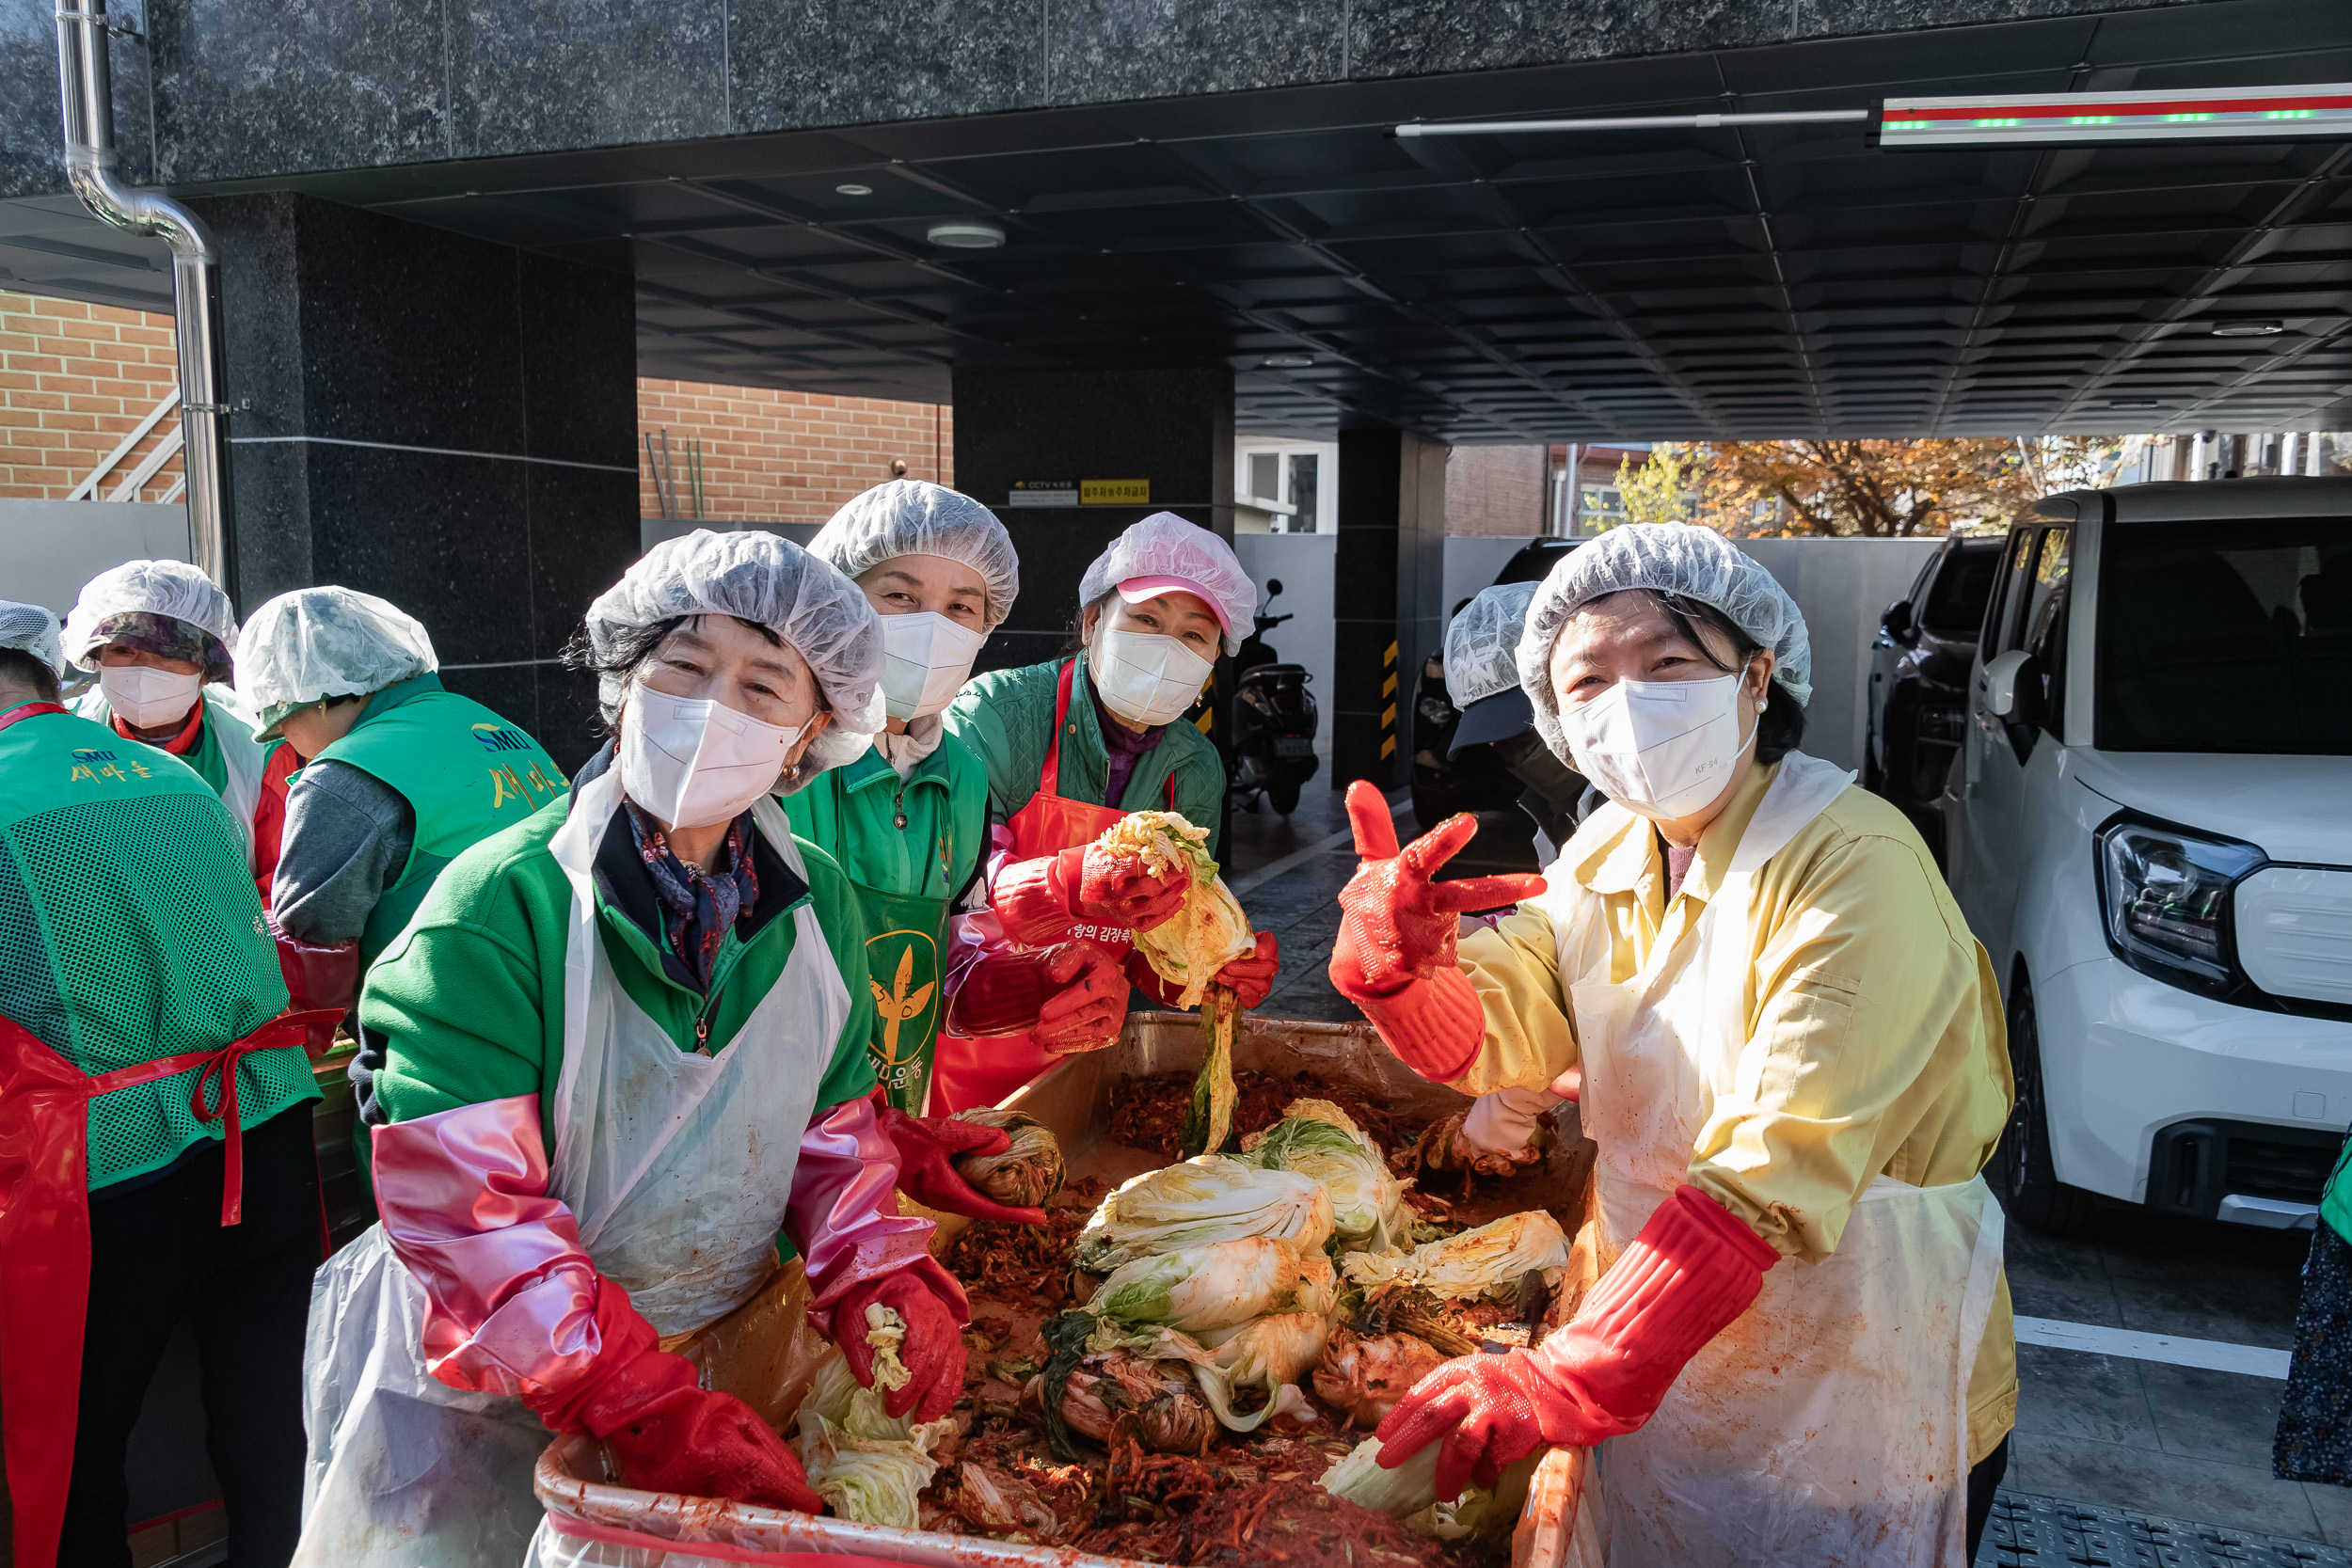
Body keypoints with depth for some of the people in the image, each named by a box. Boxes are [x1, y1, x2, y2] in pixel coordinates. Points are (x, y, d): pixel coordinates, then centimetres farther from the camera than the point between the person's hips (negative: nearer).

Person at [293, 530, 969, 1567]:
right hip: (483, 1402, -4)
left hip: (725, 1360, 5)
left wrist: (873, 1267, -12)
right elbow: (464, 1202, -25)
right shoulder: (500, 906, -21)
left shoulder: (820, 906, -4)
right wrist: (644, 1404, -30)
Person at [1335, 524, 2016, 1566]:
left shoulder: (1856, 869, -25)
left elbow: (1773, 1176, -33)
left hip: (1857, 1416, -6)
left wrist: (1569, 1381, -38)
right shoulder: (1605, 854, -1)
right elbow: (1487, 1035, -7)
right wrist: (1393, 960, -28)